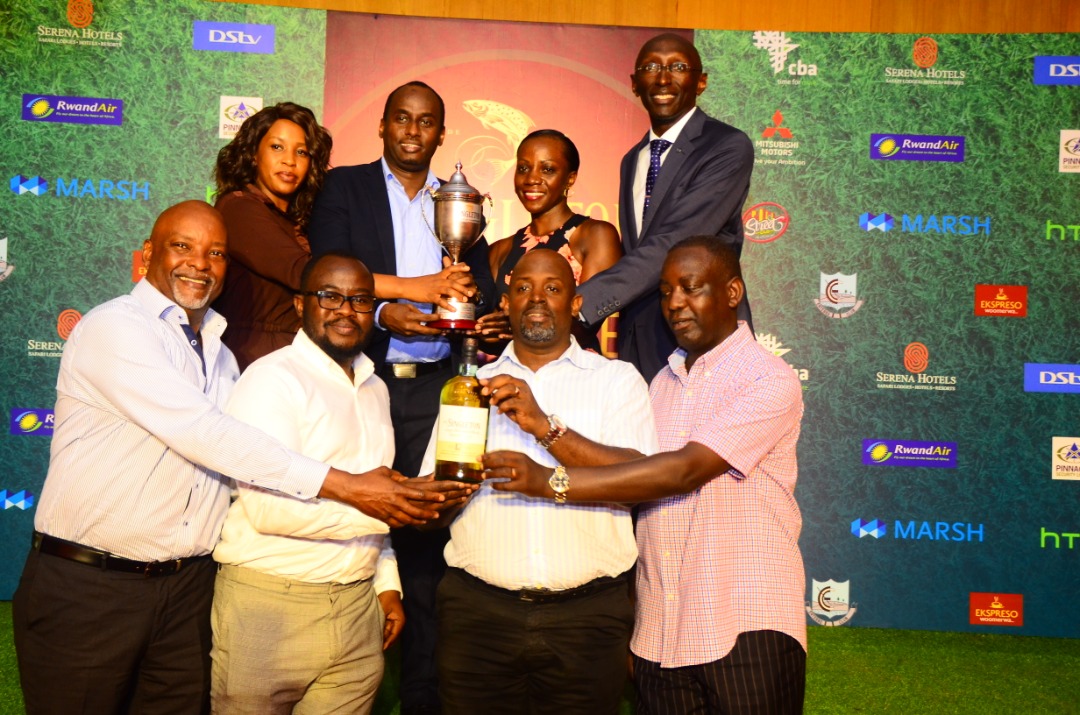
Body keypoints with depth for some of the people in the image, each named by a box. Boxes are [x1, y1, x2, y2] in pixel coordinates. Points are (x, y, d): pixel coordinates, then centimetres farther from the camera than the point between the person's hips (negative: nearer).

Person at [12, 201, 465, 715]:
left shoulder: (220, 355, 12)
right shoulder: (113, 328, -13)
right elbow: (202, 434, -23)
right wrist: (346, 486, -25)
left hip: (187, 589, 6)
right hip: (86, 588, -6)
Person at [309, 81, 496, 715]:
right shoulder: (344, 187, 9)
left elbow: (484, 289, 13)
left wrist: (465, 298, -9)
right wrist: (400, 300, -14)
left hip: (435, 387, 2)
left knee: (427, 539, 0)